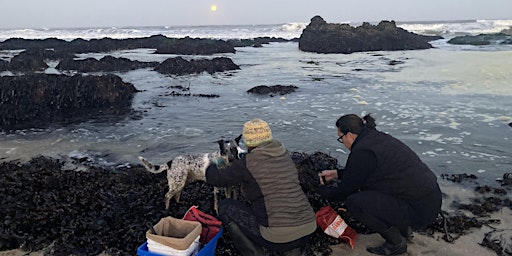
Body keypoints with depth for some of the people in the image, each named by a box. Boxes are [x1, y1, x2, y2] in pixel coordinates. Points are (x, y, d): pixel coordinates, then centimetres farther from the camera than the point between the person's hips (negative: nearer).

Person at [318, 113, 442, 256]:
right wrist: (336, 173, 25)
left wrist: (323, 190, 10)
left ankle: (396, 243, 4)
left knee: (354, 202, -15)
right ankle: (404, 229, 23)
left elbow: (344, 192, -8)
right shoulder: (378, 137, 9)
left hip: (420, 211, -10)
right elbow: (359, 172, 25)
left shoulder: (362, 152, -19)